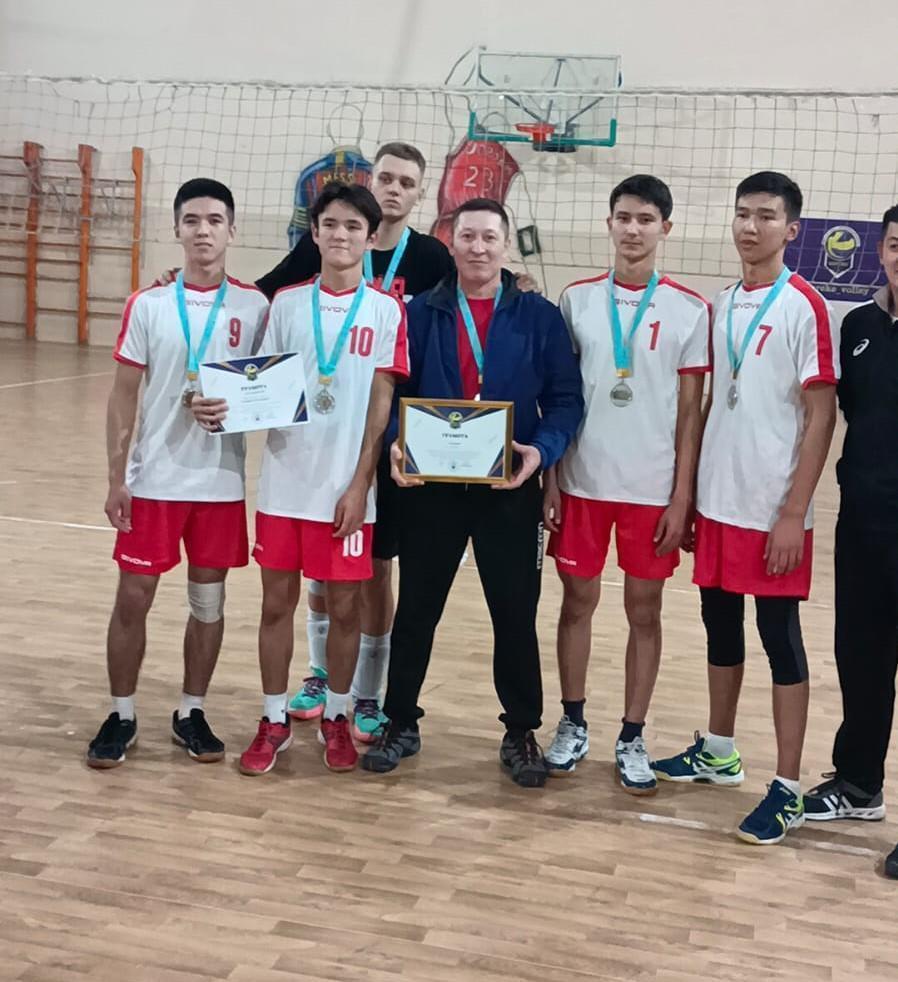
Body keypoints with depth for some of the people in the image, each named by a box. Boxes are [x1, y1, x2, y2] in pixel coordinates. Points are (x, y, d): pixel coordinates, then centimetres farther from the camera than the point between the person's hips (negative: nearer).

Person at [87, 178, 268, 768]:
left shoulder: (255, 307, 0)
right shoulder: (147, 305, -1)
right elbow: (124, 396, 1)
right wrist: (116, 477, -5)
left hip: (221, 482, 1)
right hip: (153, 479, 0)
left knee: (208, 599, 9)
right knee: (133, 598, 5)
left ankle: (192, 713, 25)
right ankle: (122, 715, 21)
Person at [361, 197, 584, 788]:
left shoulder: (540, 318, 3)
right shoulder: (419, 314, 5)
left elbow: (566, 399, 0)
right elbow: (392, 392, 4)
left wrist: (542, 449, -18)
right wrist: (396, 447, -15)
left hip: (510, 490, 0)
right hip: (430, 486, 1)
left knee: (516, 613, 7)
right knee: (416, 608, 9)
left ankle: (522, 733, 23)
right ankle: (402, 723, 25)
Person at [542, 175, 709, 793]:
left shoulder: (689, 310, -2)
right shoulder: (578, 299, 3)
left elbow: (690, 411, -1)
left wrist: (682, 497, -5)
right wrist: (550, 477, 0)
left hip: (653, 488, -1)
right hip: (583, 482, 1)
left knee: (645, 610, 7)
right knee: (578, 601, 10)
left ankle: (632, 740, 20)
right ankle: (573, 725, 27)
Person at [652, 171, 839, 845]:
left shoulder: (804, 307, -9)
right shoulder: (723, 306, 10)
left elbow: (821, 416, -12)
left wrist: (794, 514, -16)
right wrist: (691, 492, 11)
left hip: (772, 509, -6)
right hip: (717, 501, 6)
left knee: (780, 638, 0)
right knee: (720, 626, 16)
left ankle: (787, 790, 8)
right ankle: (718, 751, 33)